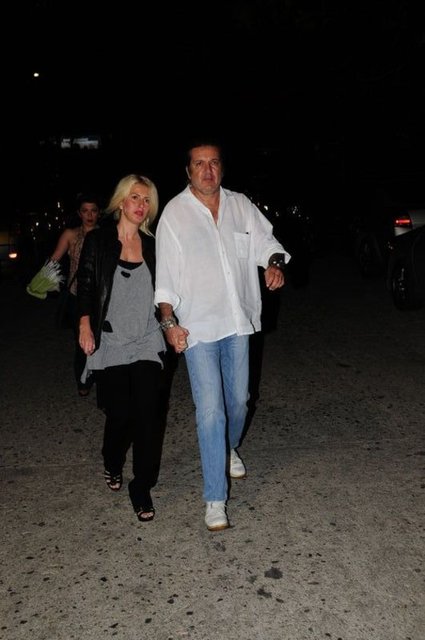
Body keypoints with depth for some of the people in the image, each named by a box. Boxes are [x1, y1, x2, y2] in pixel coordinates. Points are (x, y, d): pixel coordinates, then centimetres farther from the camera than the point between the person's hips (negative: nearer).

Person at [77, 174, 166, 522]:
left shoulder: (152, 246, 7)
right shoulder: (98, 241, 2)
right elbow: (85, 286, 2)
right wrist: (85, 324, -8)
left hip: (147, 344, 1)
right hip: (110, 343, -1)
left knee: (147, 413, -7)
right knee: (119, 413, 4)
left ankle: (142, 488, 6)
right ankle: (113, 464, 37)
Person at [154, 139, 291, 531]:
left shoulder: (241, 205, 6)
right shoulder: (174, 213, -4)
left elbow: (266, 243, 9)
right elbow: (165, 273, -6)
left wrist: (275, 264, -14)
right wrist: (170, 322, -13)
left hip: (237, 321, 4)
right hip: (197, 326, -4)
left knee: (238, 399, 18)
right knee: (210, 410, -8)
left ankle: (230, 449, 49)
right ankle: (216, 499, 3)